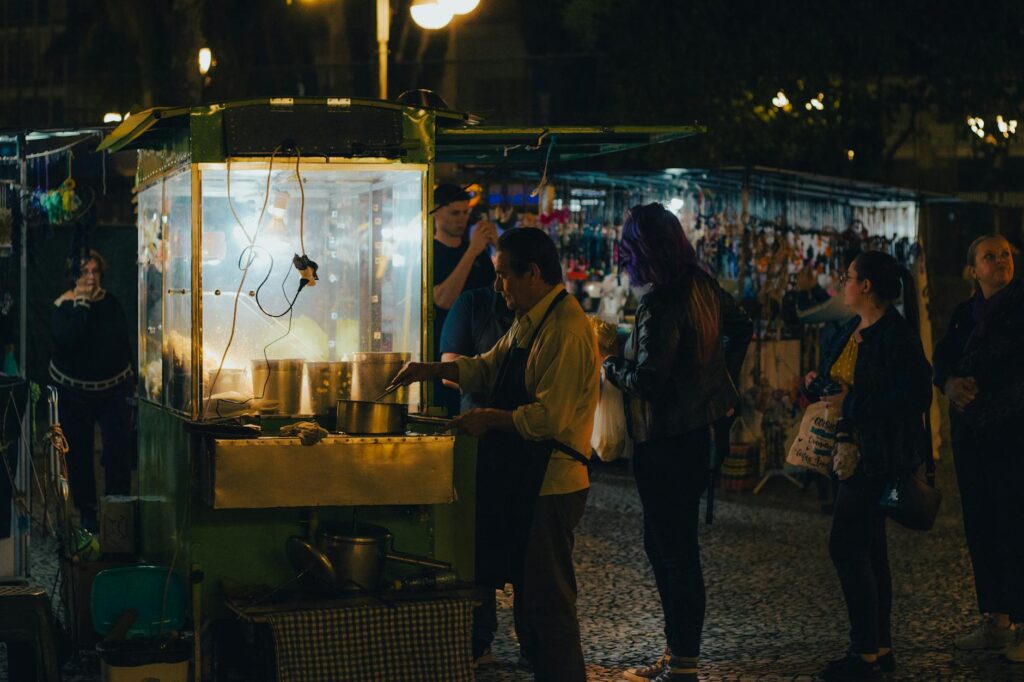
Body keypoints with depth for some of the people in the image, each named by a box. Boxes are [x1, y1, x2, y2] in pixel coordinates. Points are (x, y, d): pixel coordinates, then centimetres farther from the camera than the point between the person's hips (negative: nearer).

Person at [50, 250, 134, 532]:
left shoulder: (111, 302, -2)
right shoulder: (64, 305, -11)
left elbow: (125, 340, 8)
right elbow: (65, 339, -30)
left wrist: (129, 377, 11)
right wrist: (82, 303, -27)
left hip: (114, 386, 2)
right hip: (75, 390, -2)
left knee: (119, 448, -4)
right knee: (79, 452, 5)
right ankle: (87, 511, 15)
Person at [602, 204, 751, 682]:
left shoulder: (658, 306, -22)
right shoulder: (702, 287, 4)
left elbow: (648, 380, -25)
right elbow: (741, 328, 20)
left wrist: (611, 367, -7)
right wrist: (719, 378, 26)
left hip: (666, 443, -9)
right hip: (697, 431, 9)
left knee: (676, 550, -2)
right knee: (661, 543, 18)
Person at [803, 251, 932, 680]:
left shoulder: (896, 335, -16)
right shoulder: (851, 331, 12)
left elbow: (916, 397, -23)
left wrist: (851, 404, -21)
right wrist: (818, 385, 0)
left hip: (878, 458, -10)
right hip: (852, 452, 10)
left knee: (846, 547, -9)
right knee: (868, 550, 13)